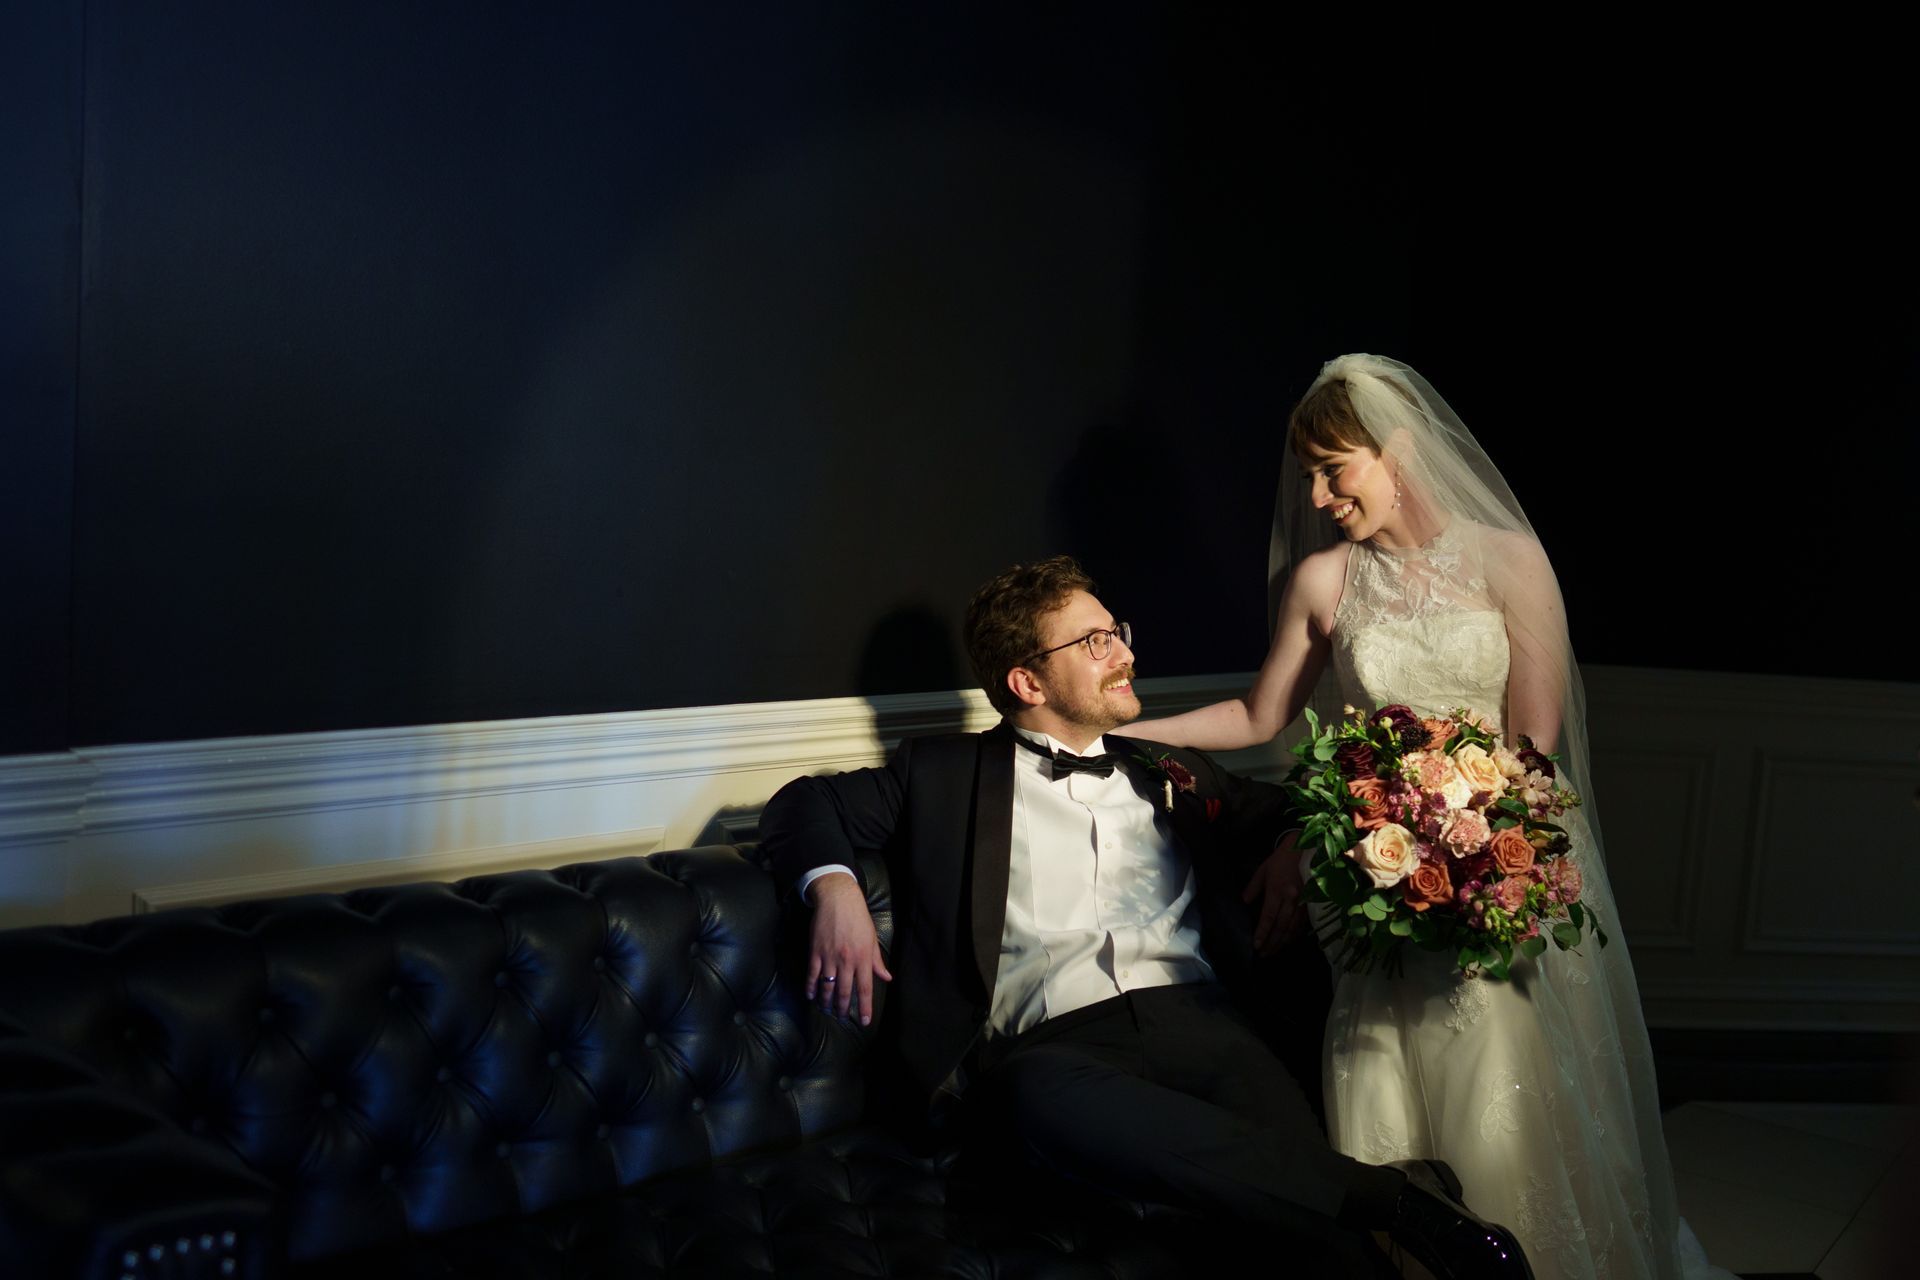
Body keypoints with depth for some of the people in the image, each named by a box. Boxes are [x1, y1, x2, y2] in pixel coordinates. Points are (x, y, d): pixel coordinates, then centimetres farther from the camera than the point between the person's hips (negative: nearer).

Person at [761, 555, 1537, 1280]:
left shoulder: (1173, 780, 29)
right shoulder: (946, 774, 19)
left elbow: (1293, 812, 39)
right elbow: (805, 804, 17)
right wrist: (834, 887, -5)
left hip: (1192, 1018, 3)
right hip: (1054, 1046, -2)